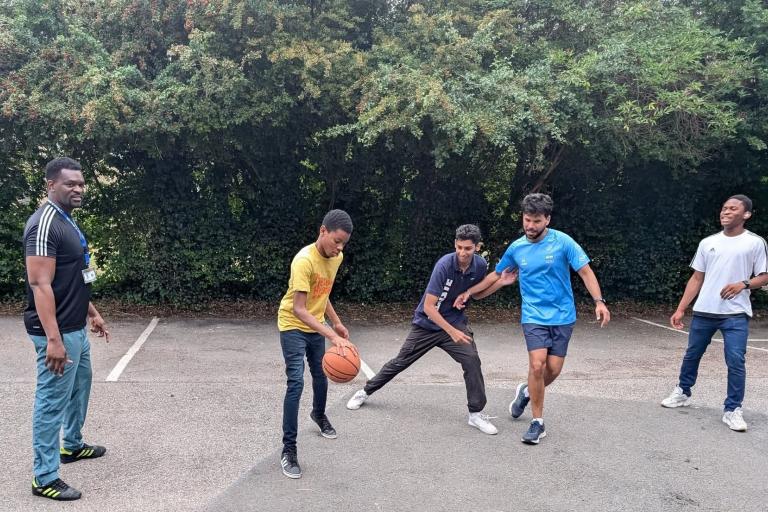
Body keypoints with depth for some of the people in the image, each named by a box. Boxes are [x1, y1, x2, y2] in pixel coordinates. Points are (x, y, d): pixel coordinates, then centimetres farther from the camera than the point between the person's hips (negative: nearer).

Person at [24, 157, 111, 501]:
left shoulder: (68, 222, 11)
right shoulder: (44, 224, -19)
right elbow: (40, 285, -25)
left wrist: (92, 314, 24)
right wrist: (54, 339, -29)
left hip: (76, 328, 10)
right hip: (58, 332, -10)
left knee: (79, 388, 24)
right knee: (52, 401, -1)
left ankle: (73, 445, 43)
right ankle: (44, 478, 10)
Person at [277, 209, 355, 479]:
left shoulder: (336, 257, -5)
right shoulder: (304, 260, -30)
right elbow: (298, 309, -36)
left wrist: (336, 323, 11)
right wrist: (333, 336, -44)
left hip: (316, 326, 7)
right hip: (293, 326, -7)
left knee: (321, 376, 20)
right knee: (296, 383, -15)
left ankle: (319, 415, 50)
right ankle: (288, 449, -5)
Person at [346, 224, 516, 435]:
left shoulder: (480, 265, -12)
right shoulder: (445, 264, -28)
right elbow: (428, 306, -27)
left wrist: (501, 283, -6)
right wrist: (452, 332, -30)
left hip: (455, 321, 3)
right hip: (426, 323, -3)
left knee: (472, 360, -18)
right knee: (400, 362, 8)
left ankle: (476, 413, -2)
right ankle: (366, 391, 31)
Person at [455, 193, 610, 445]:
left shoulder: (563, 242, -8)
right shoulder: (516, 248, 1)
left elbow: (585, 272, -6)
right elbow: (496, 274, 17)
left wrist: (599, 302, -18)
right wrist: (469, 292, 14)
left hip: (563, 317, 0)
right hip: (534, 317, 1)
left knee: (553, 369, 0)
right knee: (537, 365, -14)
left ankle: (527, 391, 33)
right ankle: (537, 422, 3)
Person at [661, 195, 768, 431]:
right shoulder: (707, 243, 8)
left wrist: (743, 284, -19)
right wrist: (680, 309, 5)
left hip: (736, 314, -3)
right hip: (703, 312, 4)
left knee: (736, 361, -9)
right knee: (692, 354, 14)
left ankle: (732, 410, 3)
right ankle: (682, 392, 33)